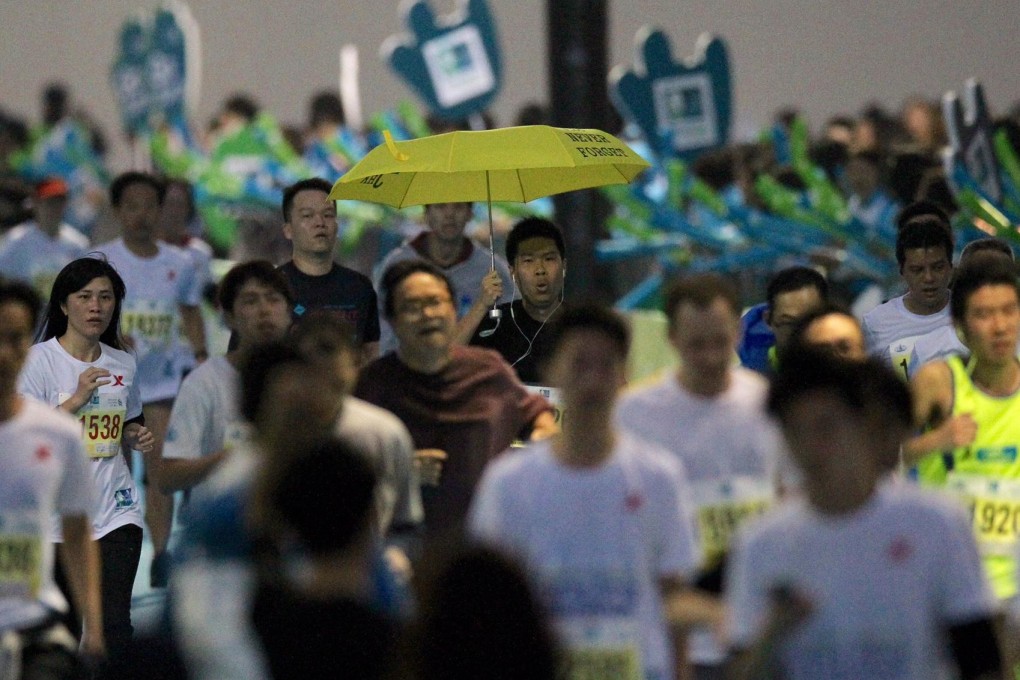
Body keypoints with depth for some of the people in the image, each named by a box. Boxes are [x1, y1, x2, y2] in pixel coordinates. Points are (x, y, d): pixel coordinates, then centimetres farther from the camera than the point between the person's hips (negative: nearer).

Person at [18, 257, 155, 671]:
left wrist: (138, 437, 3)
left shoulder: (123, 364, 8)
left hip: (115, 509, 3)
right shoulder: (40, 360, -6)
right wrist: (76, 399, -19)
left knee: (114, 624, -10)